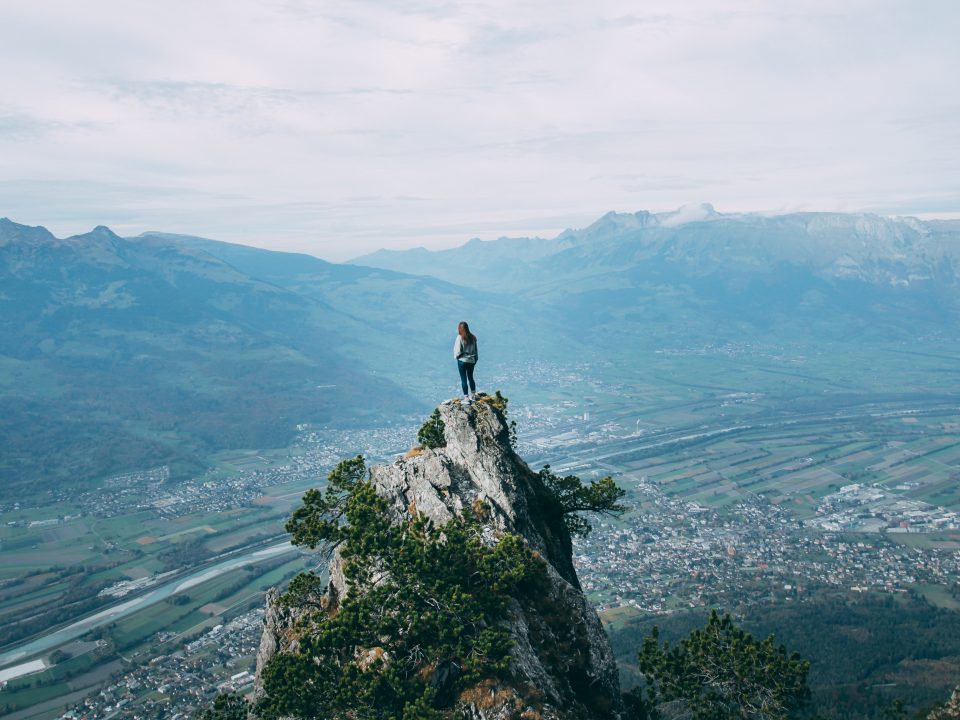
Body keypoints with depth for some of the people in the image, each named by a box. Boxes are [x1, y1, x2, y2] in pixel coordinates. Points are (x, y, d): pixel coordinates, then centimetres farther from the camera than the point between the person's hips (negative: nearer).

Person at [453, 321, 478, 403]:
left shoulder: (460, 338, -17)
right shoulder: (473, 337, -3)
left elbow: (458, 351, -14)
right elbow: (475, 349, 3)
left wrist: (456, 356, 6)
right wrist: (475, 359, 13)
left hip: (462, 360, -5)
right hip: (471, 360, 5)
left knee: (463, 379, 4)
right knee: (471, 378, 20)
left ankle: (466, 398, 5)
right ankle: (473, 395, 29)